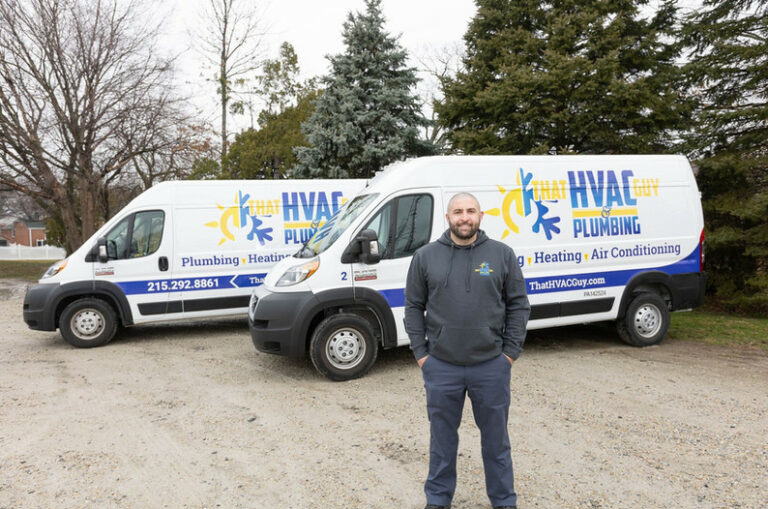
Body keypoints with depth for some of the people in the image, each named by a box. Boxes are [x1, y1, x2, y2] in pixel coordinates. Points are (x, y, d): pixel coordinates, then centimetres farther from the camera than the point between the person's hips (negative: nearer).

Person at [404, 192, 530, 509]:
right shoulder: (425, 257, 1)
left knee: (496, 437, 13)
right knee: (442, 438, 14)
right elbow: (414, 307, 5)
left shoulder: (502, 254, 1)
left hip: (492, 366, 0)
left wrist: (510, 352, -1)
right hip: (440, 367, 1)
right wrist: (420, 353, 0)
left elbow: (518, 305, 3)